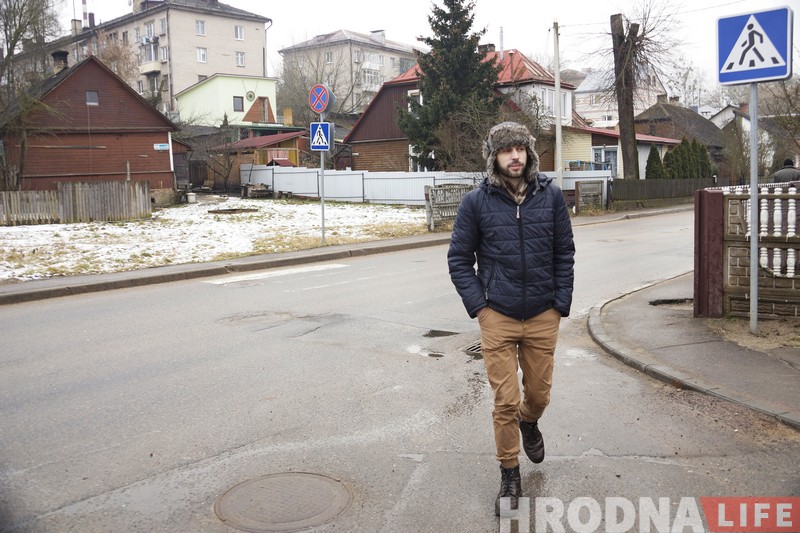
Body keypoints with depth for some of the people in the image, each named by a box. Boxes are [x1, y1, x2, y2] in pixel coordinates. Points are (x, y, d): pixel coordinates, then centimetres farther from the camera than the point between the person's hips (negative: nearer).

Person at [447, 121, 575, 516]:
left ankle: (529, 424, 50)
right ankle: (509, 476, 19)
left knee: (539, 393, 14)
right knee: (505, 401, 1)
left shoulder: (551, 196, -1)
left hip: (543, 317, 2)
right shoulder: (477, 202, -5)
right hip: (497, 317, -2)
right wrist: (478, 306, -6)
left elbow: (564, 253, 5)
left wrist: (561, 304, 0)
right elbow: (459, 258, 1)